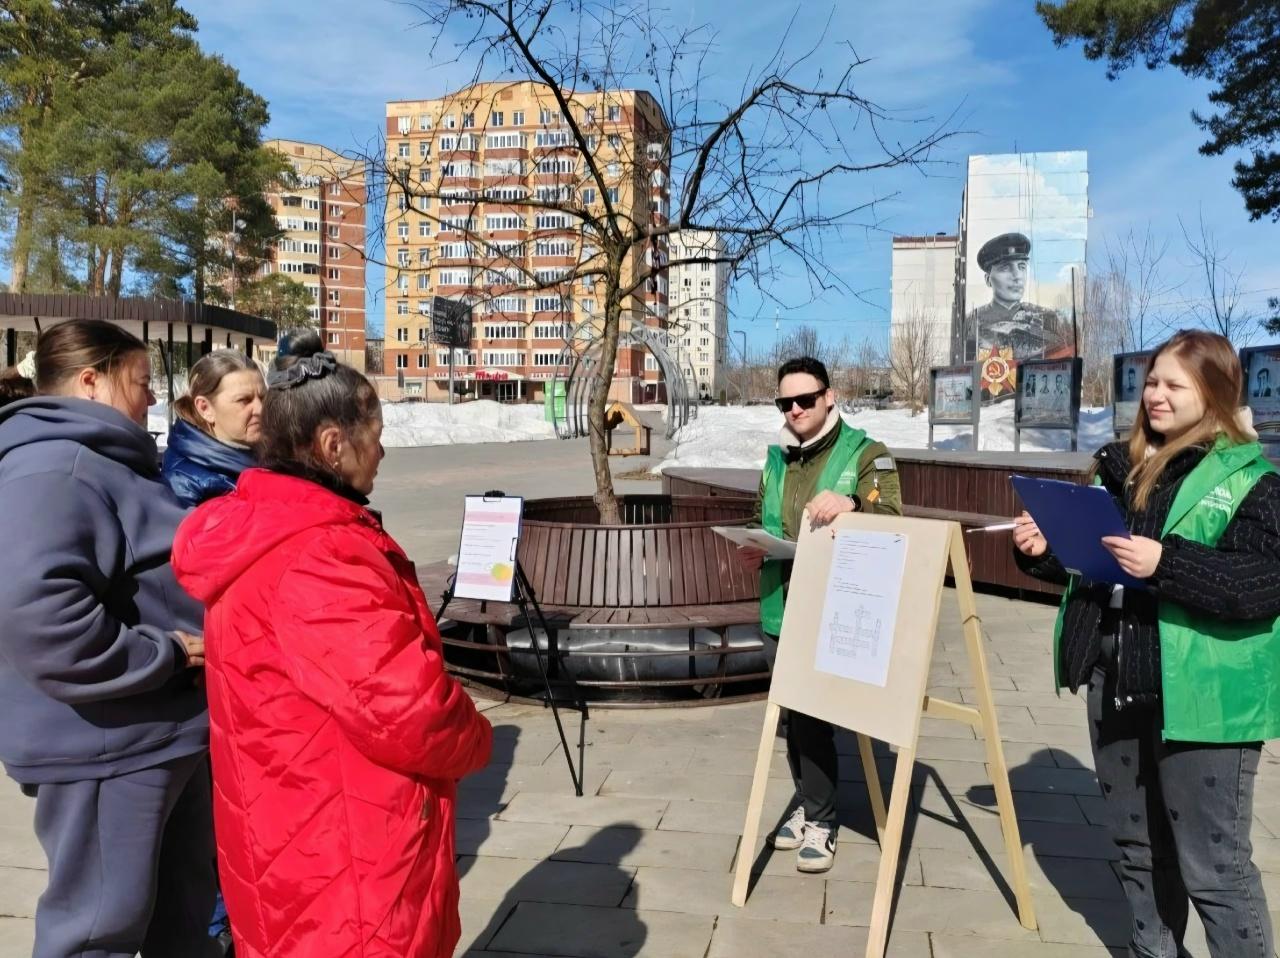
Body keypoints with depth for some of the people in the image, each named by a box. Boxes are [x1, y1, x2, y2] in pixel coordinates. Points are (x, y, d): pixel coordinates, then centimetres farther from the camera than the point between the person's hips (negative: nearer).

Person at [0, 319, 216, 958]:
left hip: (170, 729, 10)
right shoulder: (52, 468, -21)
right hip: (105, 744, -10)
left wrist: (190, 645, 13)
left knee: (186, 903, 25)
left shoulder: (112, 462, 14)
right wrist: (164, 656, -25)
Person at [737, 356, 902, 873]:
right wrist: (754, 550, 3)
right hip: (781, 609, 6)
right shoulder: (775, 458, 13)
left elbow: (892, 520, -18)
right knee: (793, 714, 13)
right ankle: (808, 804, 31)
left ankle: (820, 819, 14)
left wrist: (851, 504, -37)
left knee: (813, 716, -3)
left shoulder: (865, 453, -5)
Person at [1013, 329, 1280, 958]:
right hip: (1116, 683, 7)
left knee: (1212, 865, 3)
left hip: (1202, 698, -7)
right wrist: (1041, 549, 0)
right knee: (1137, 846, 20)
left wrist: (1166, 563, -30)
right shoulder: (1122, 468, 11)